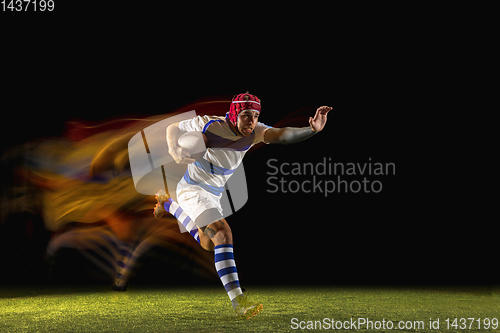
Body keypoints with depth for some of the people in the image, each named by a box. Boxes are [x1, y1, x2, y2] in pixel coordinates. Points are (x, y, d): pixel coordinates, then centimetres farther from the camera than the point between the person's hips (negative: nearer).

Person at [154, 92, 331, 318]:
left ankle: (169, 205, 49)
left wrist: (312, 130, -54)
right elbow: (173, 129, -9)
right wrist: (178, 153, -29)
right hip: (193, 189, -7)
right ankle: (238, 302, -29)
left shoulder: (254, 131, -15)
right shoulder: (209, 125, -24)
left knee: (208, 245, 26)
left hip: (214, 194, 7)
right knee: (223, 234, -26)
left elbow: (281, 135, -35)